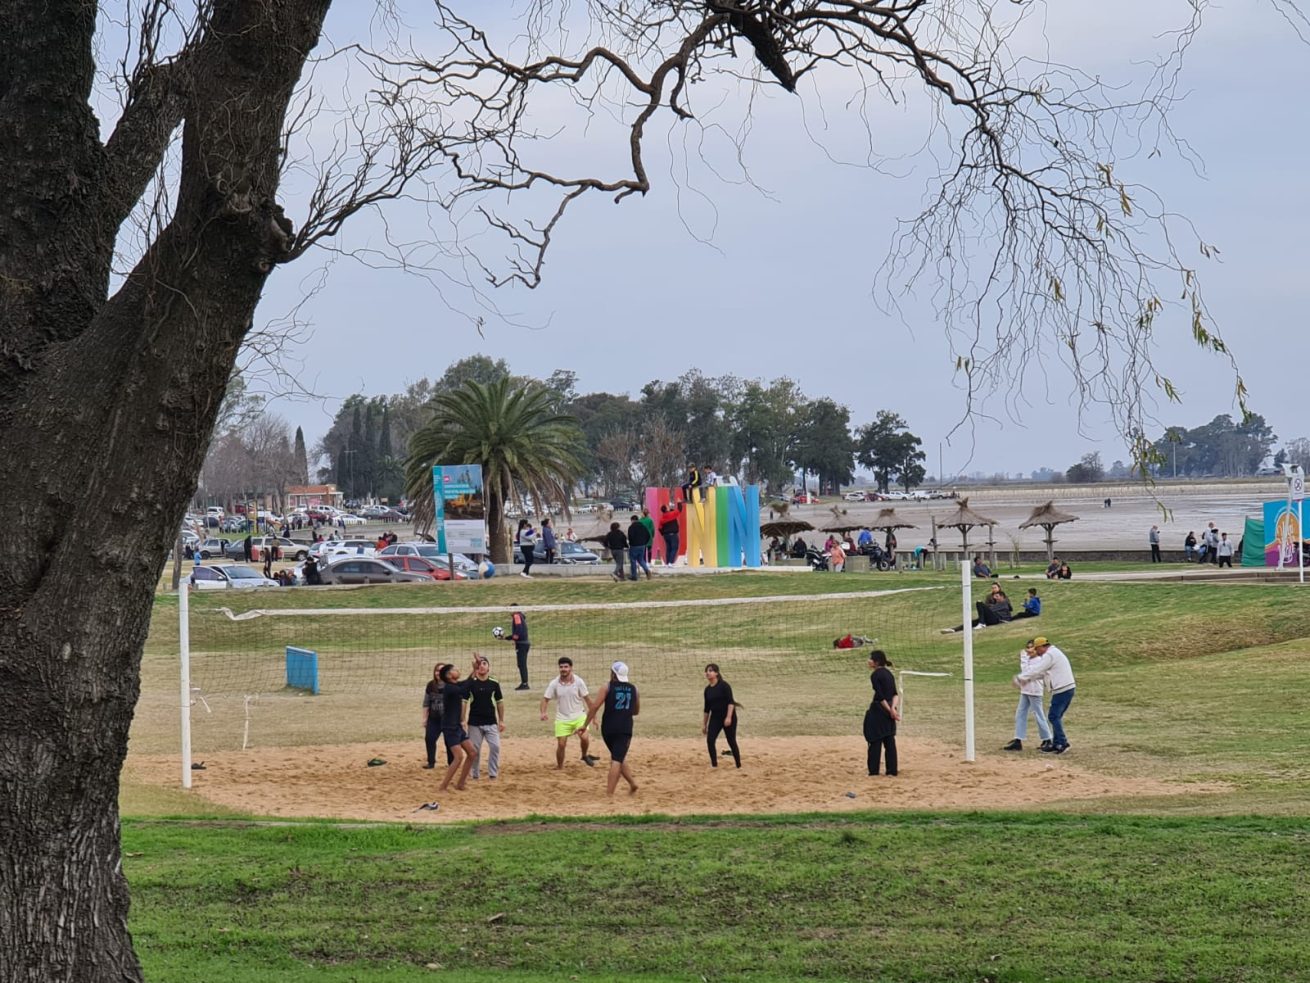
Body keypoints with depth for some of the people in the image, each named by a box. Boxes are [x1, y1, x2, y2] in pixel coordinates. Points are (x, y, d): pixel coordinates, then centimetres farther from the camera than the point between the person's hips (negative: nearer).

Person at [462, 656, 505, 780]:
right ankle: (475, 775, 18)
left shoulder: (494, 683, 1)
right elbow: (464, 701, -2)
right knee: (475, 749, 5)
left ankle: (493, 775, 0)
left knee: (495, 746, -10)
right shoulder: (470, 683, -4)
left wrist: (501, 720, 7)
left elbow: (499, 702, 8)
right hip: (474, 722, -1)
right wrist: (463, 720, -7)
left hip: (491, 722, 1)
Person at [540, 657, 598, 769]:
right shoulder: (554, 684, -9)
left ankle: (585, 756, 9)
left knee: (584, 737, -21)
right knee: (561, 744, -4)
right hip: (562, 719, 1)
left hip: (579, 716, -1)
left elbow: (586, 699, -3)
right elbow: (545, 698, -4)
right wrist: (543, 712, -22)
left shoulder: (578, 681, -10)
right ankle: (559, 767, 17)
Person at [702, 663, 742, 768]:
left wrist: (729, 717, -25)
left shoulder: (723, 685, -11)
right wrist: (704, 723, 15)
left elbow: (730, 702, -16)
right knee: (710, 740, -13)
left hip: (728, 718, -5)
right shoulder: (707, 689, 7)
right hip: (715, 718, 5)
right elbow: (707, 708, 14)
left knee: (732, 742, 2)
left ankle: (739, 766, 14)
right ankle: (714, 764, -6)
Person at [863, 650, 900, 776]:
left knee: (875, 741, -1)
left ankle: (874, 770, 0)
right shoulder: (889, 674, 12)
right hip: (889, 711, 7)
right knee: (889, 741, 10)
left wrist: (890, 710, -12)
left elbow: (881, 697, -16)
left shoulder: (875, 675, -12)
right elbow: (895, 694, 3)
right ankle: (893, 769, 11)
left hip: (878, 710, -7)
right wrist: (893, 707, -10)